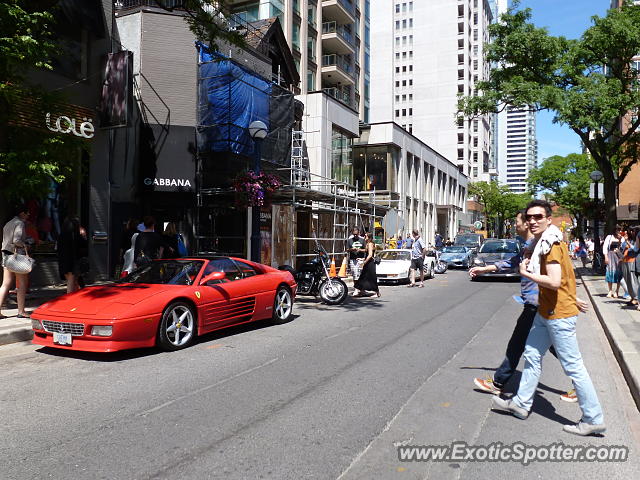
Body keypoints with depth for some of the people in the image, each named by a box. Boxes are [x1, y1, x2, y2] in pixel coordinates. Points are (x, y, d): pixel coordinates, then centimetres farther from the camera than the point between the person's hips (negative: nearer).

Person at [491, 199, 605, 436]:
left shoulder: (551, 244, -19)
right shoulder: (541, 242, 11)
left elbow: (554, 281, -27)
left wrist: (526, 273, -17)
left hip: (559, 314, -10)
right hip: (545, 312, 10)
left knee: (573, 367, -1)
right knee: (532, 356, 16)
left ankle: (593, 419, 11)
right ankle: (521, 403, 28)